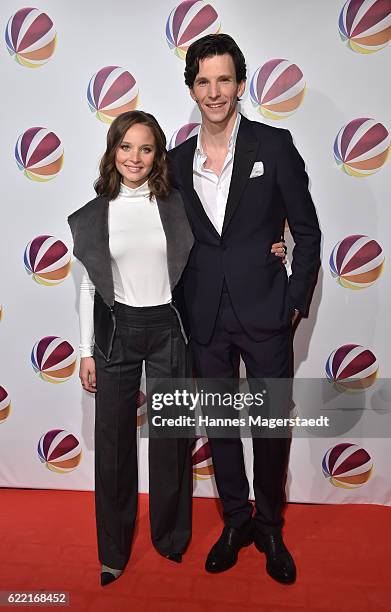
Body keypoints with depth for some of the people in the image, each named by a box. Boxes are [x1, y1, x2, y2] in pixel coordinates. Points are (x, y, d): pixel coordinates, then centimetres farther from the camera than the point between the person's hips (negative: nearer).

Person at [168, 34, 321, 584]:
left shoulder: (275, 145, -2)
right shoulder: (178, 160, 7)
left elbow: (308, 233, -1)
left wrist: (297, 303, -6)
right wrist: (186, 306, 6)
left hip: (265, 314, -2)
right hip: (205, 320, 3)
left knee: (271, 426, 10)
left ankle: (269, 528, 34)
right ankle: (236, 521, 37)